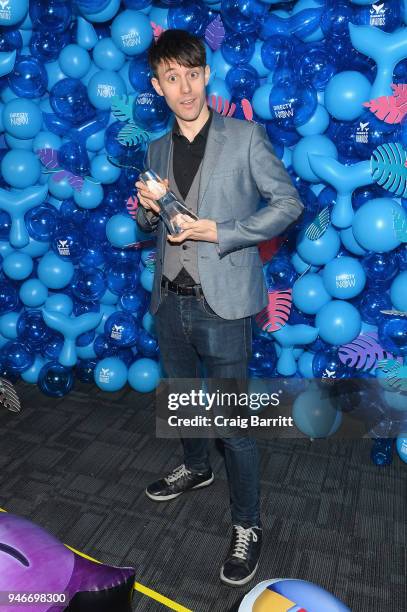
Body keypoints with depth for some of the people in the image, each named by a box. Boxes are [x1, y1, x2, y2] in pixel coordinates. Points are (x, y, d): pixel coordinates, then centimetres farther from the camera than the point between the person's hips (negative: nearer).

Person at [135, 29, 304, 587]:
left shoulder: (245, 137, -4)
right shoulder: (158, 149, 12)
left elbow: (288, 202, -7)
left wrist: (218, 232, -17)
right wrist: (148, 209, -5)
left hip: (222, 303, -5)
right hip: (171, 300, 6)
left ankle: (247, 526, 22)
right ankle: (195, 467, 49)